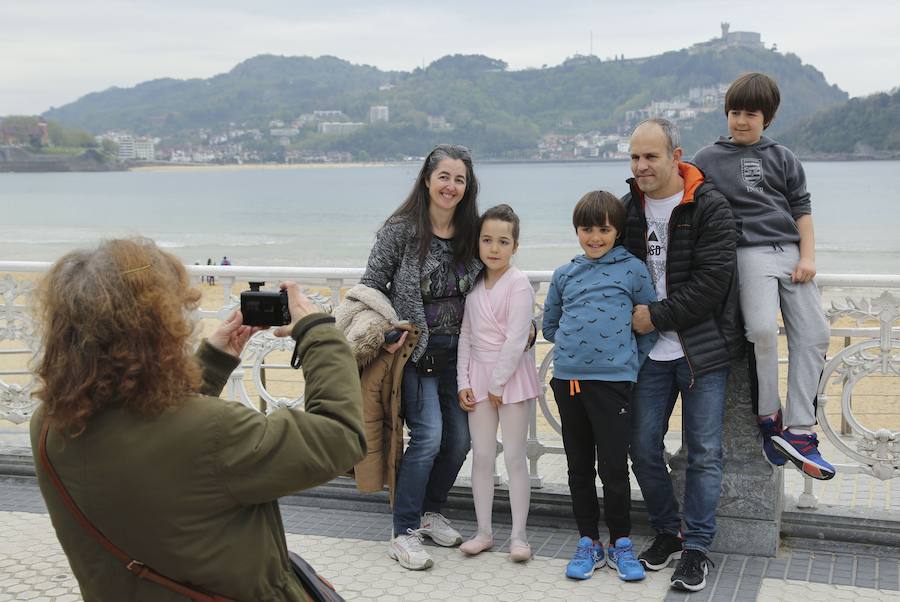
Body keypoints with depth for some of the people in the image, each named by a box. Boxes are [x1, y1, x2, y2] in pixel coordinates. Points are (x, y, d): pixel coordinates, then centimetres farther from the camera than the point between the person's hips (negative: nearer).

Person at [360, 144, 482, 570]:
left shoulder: (471, 232, 4)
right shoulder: (400, 229, -9)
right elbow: (371, 286, -4)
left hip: (455, 351, 5)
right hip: (413, 349, -5)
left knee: (460, 437, 7)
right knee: (428, 434, -14)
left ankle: (430, 513, 29)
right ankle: (403, 533, -2)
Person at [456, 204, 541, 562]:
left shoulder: (518, 284, -12)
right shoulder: (474, 285, 7)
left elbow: (516, 340, -16)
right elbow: (466, 335, 9)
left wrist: (498, 384, -14)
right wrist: (463, 381, 2)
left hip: (512, 376, -5)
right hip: (479, 377, 6)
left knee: (515, 457, 1)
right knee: (481, 455, 8)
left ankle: (518, 535, 10)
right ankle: (484, 531, 17)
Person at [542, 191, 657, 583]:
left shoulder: (632, 269, 1)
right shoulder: (564, 275, 11)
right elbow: (549, 326, 21)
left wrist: (631, 360, 1)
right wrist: (575, 346, 11)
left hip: (613, 380, -3)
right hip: (568, 378, 4)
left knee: (614, 468, 0)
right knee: (579, 466, 11)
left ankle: (620, 544, 17)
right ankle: (588, 542, 23)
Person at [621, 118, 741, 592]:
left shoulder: (710, 207, -9)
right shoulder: (628, 209, 7)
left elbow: (711, 282, -17)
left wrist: (658, 316, -15)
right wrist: (631, 317, 0)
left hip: (702, 351, -5)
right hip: (649, 351, 5)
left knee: (703, 453, 2)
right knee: (643, 447, 8)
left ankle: (697, 548, 14)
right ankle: (667, 533, 26)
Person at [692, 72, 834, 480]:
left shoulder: (782, 158, 16)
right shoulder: (708, 160, 8)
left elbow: (801, 209, 14)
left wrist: (808, 256, 2)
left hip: (790, 251, 4)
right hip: (749, 252, -4)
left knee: (814, 333, -8)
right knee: (763, 328, -26)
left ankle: (798, 432, -4)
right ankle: (768, 418, -7)